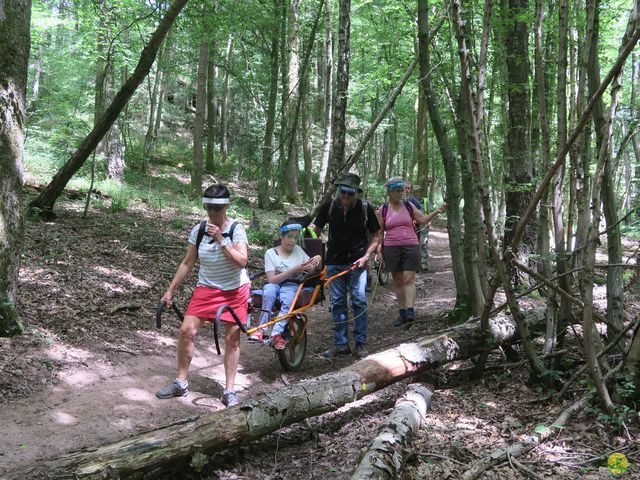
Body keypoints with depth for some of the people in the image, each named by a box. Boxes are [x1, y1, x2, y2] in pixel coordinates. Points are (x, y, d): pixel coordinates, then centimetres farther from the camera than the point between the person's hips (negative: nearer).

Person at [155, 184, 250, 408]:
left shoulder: (236, 228, -12)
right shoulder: (199, 230, -4)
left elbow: (241, 261, -23)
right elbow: (187, 263, 3)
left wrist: (221, 240, -29)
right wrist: (170, 290, 4)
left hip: (235, 291, -2)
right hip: (206, 288, 3)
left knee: (232, 338, 0)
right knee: (186, 331, -8)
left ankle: (230, 390, 10)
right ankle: (181, 383, 8)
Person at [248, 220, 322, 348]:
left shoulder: (298, 250, 12)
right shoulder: (271, 253, 0)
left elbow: (312, 271, 15)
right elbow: (272, 279, -10)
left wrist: (318, 260, -8)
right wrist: (294, 269, -18)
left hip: (292, 285, 1)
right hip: (275, 284, -1)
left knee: (288, 295, -35)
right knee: (269, 289, -37)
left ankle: (277, 333, -44)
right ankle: (262, 328, -40)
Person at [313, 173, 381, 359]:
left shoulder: (365, 208, -8)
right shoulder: (329, 206, -5)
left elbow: (376, 235, 0)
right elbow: (317, 231, 5)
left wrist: (366, 256, -12)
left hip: (357, 261, -2)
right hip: (334, 261, 2)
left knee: (359, 300, -7)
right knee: (337, 302, 4)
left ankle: (361, 344, 4)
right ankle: (341, 343, 13)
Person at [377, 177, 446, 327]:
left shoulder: (409, 206, 5)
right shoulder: (382, 210, 3)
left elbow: (423, 219, 2)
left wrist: (437, 211, -11)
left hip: (410, 246, -1)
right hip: (391, 248, 1)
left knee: (409, 279, -10)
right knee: (397, 281, 5)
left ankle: (410, 311, -16)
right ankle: (402, 313, 11)